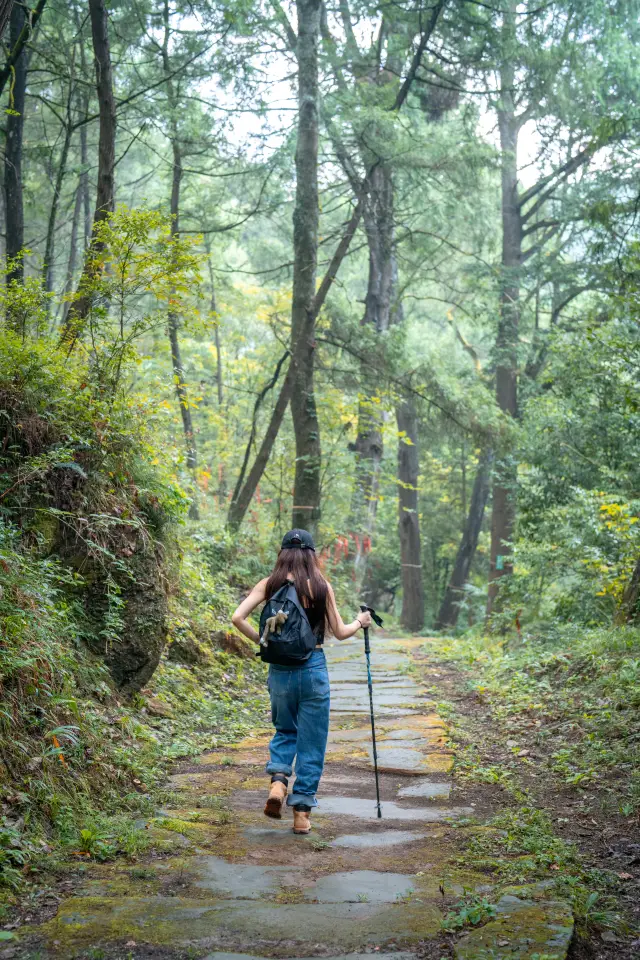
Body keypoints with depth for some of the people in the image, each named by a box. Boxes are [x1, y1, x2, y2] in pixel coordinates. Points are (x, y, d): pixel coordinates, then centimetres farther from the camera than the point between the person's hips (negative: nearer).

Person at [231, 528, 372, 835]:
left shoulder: (269, 584, -1)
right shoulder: (321, 586, -4)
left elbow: (237, 618, -9)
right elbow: (339, 633, 2)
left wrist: (261, 641, 5)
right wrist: (360, 622, 21)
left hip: (280, 669, 2)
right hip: (313, 668, -2)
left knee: (285, 731, 24)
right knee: (311, 741, 9)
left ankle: (278, 781, -2)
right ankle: (302, 812, 10)